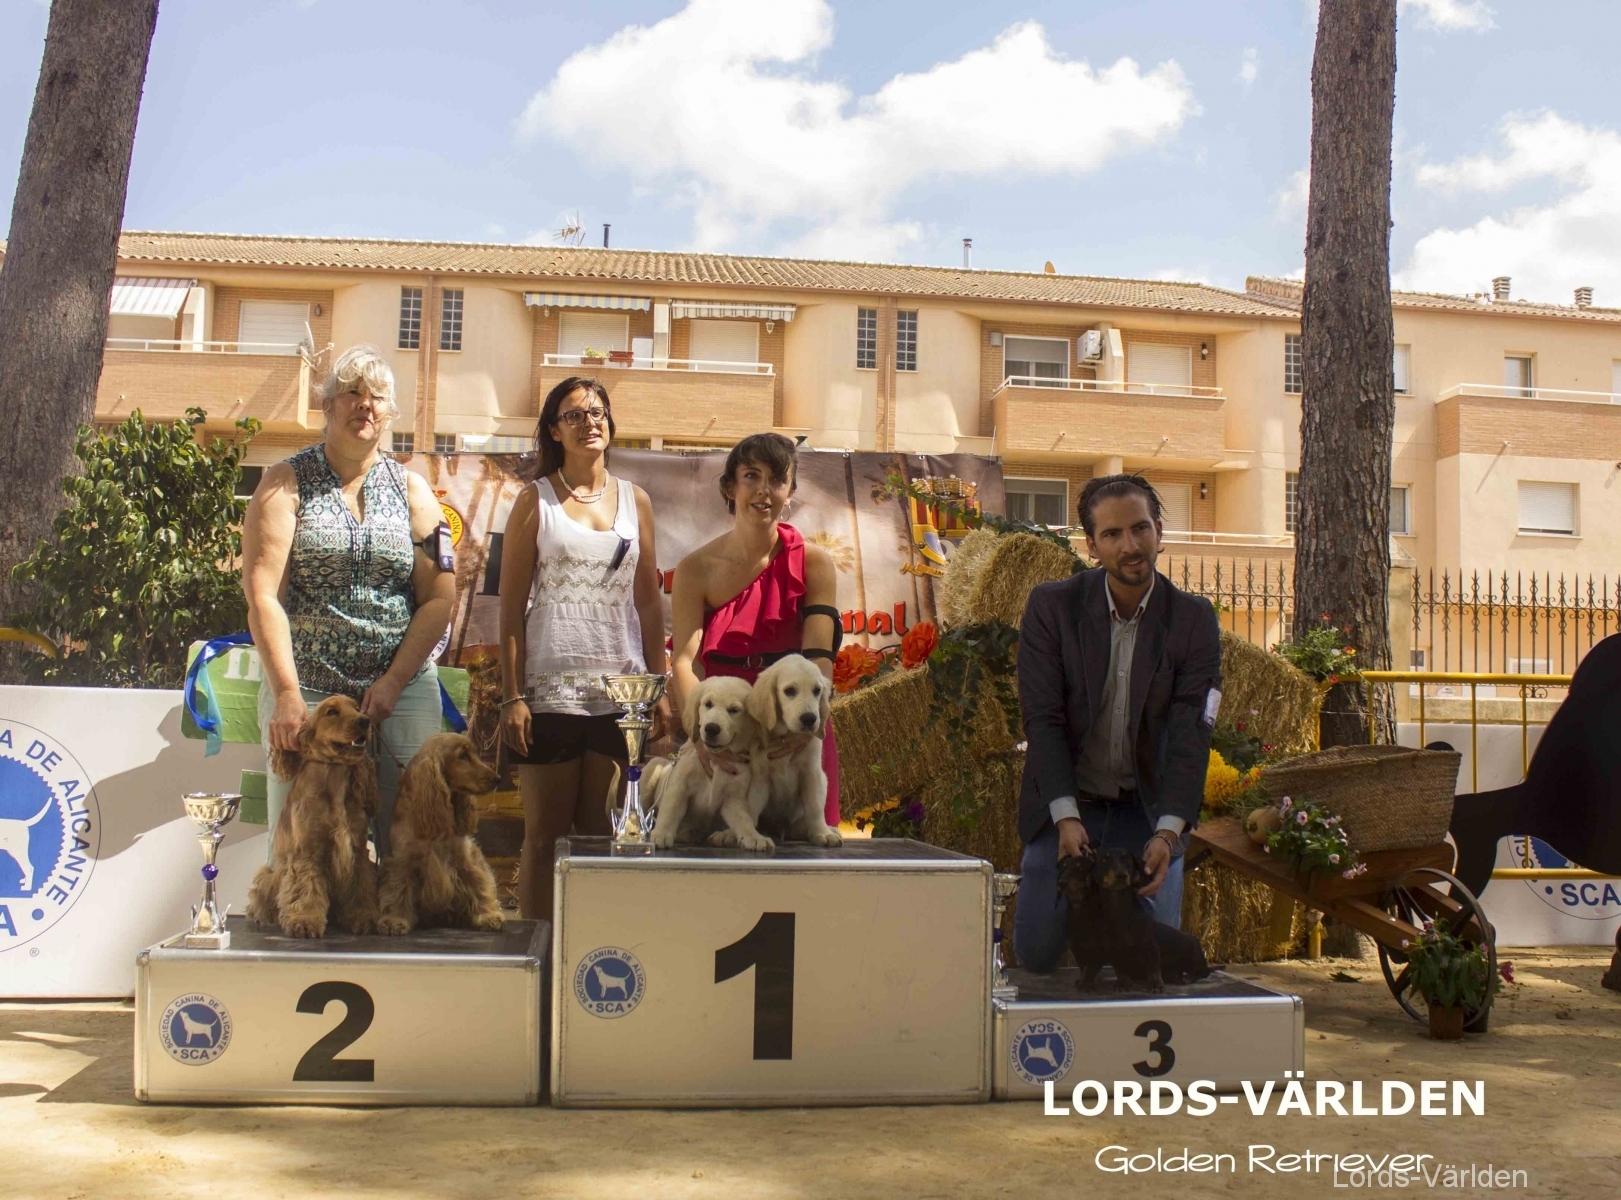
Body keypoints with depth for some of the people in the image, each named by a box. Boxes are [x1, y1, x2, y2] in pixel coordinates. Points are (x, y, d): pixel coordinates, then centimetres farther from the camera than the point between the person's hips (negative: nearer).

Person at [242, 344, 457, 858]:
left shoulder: (412, 490, 10)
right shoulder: (287, 484, 4)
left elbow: (439, 597, 4)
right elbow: (262, 595, -6)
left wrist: (392, 684, -7)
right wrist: (287, 694, -16)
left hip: (403, 692, 2)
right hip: (306, 692, -1)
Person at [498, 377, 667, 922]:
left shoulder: (635, 500, 11)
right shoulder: (535, 500, 3)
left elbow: (649, 600, 13)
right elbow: (511, 605, 0)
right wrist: (511, 695, -7)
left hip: (621, 691, 2)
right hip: (550, 687, -2)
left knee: (602, 834, 5)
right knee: (545, 835, 3)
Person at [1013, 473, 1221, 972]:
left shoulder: (1194, 620, -9)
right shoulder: (1051, 606, -11)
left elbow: (1190, 735, -14)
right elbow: (1043, 720, -14)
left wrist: (1167, 833, -26)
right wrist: (1066, 817, -25)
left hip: (1147, 810, 1)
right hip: (1065, 805, -1)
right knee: (1036, 955, -2)